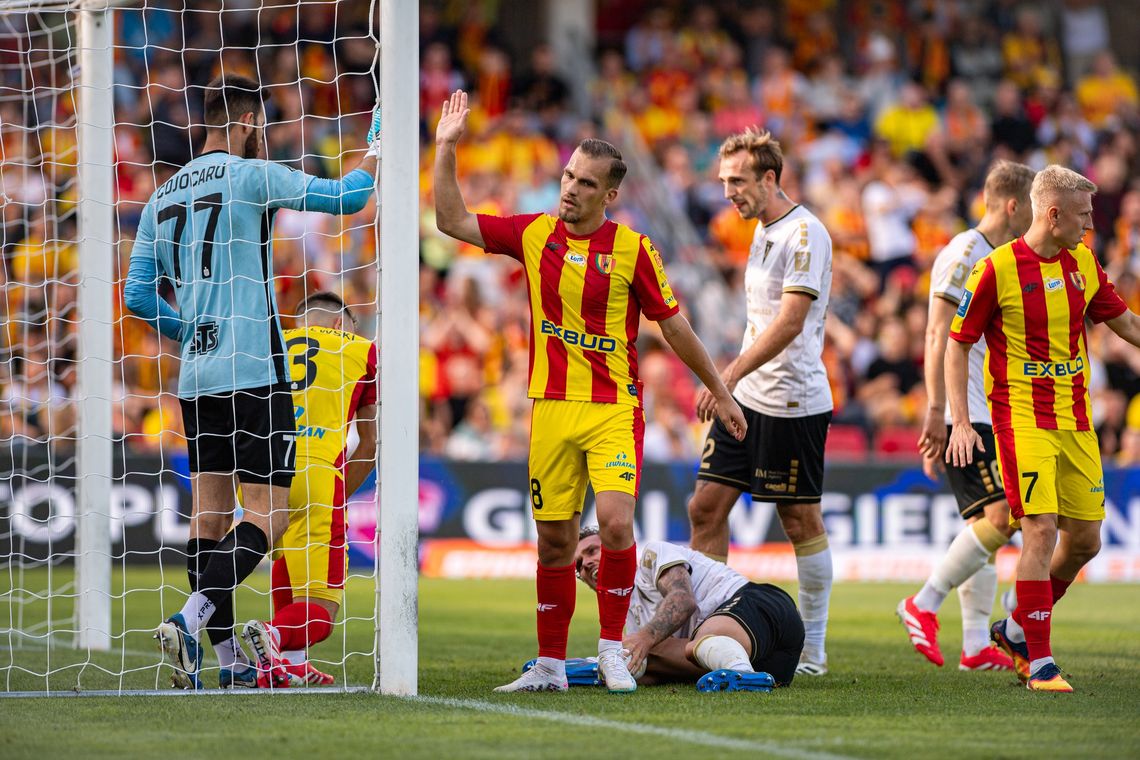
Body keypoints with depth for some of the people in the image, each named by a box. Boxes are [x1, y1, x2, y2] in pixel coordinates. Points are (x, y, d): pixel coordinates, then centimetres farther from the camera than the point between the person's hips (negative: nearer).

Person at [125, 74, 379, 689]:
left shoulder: (162, 199, 12)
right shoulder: (250, 176, -6)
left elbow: (138, 296, 12)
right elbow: (348, 196, -1)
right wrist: (372, 157, 18)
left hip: (196, 378, 7)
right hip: (252, 376, -7)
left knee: (210, 514, 8)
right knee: (269, 514, -6)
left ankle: (229, 659, 7)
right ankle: (189, 620, -24)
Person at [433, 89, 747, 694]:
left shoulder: (632, 249, -4)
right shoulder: (534, 234, 5)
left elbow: (673, 325, 4)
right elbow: (452, 221, 7)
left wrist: (718, 390, 9)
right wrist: (445, 148, 0)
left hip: (614, 409, -3)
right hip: (551, 408, 3)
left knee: (615, 523, -19)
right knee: (554, 539, 5)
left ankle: (611, 650, -4)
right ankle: (551, 664, 13)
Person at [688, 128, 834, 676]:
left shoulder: (804, 235, -14)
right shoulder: (763, 230, 14)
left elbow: (789, 323, -22)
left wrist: (730, 374, -26)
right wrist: (732, 382, 21)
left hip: (793, 401, -9)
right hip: (747, 398, 9)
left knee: (800, 519, 0)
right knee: (707, 506, 3)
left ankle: (812, 647, 9)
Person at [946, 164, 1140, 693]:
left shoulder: (1083, 264, 8)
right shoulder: (997, 269, -10)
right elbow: (957, 345, -5)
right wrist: (960, 422, -11)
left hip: (1076, 421, 7)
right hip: (1022, 417, -7)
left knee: (1084, 539, 7)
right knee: (1042, 531, -15)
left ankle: (1017, 630, 28)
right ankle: (1039, 662, -10)